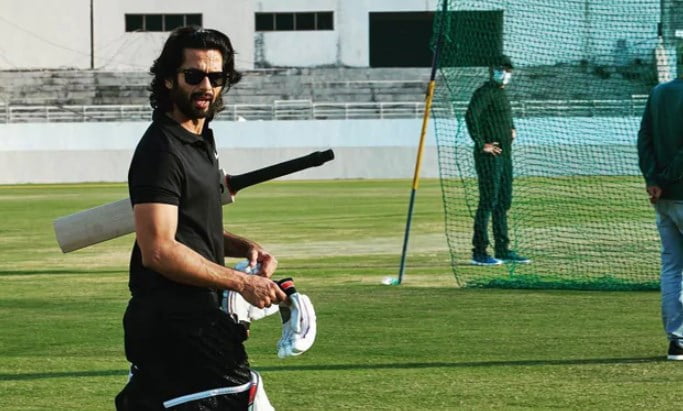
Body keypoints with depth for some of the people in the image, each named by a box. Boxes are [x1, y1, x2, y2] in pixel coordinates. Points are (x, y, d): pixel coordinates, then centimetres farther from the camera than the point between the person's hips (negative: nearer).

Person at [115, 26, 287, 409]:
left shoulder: (201, 141, 17)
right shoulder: (161, 150, -15)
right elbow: (158, 250, -22)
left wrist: (246, 247, 8)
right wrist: (241, 282, -19)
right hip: (175, 324, -10)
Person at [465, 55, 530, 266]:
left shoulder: (502, 93, 18)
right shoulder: (485, 92, -11)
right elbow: (470, 116, -26)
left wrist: (511, 128, 20)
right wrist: (481, 144, -24)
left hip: (505, 154, 10)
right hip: (489, 155, -10)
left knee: (503, 202, 13)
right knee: (488, 202, -9)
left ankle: (502, 250, 21)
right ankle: (479, 252, -7)